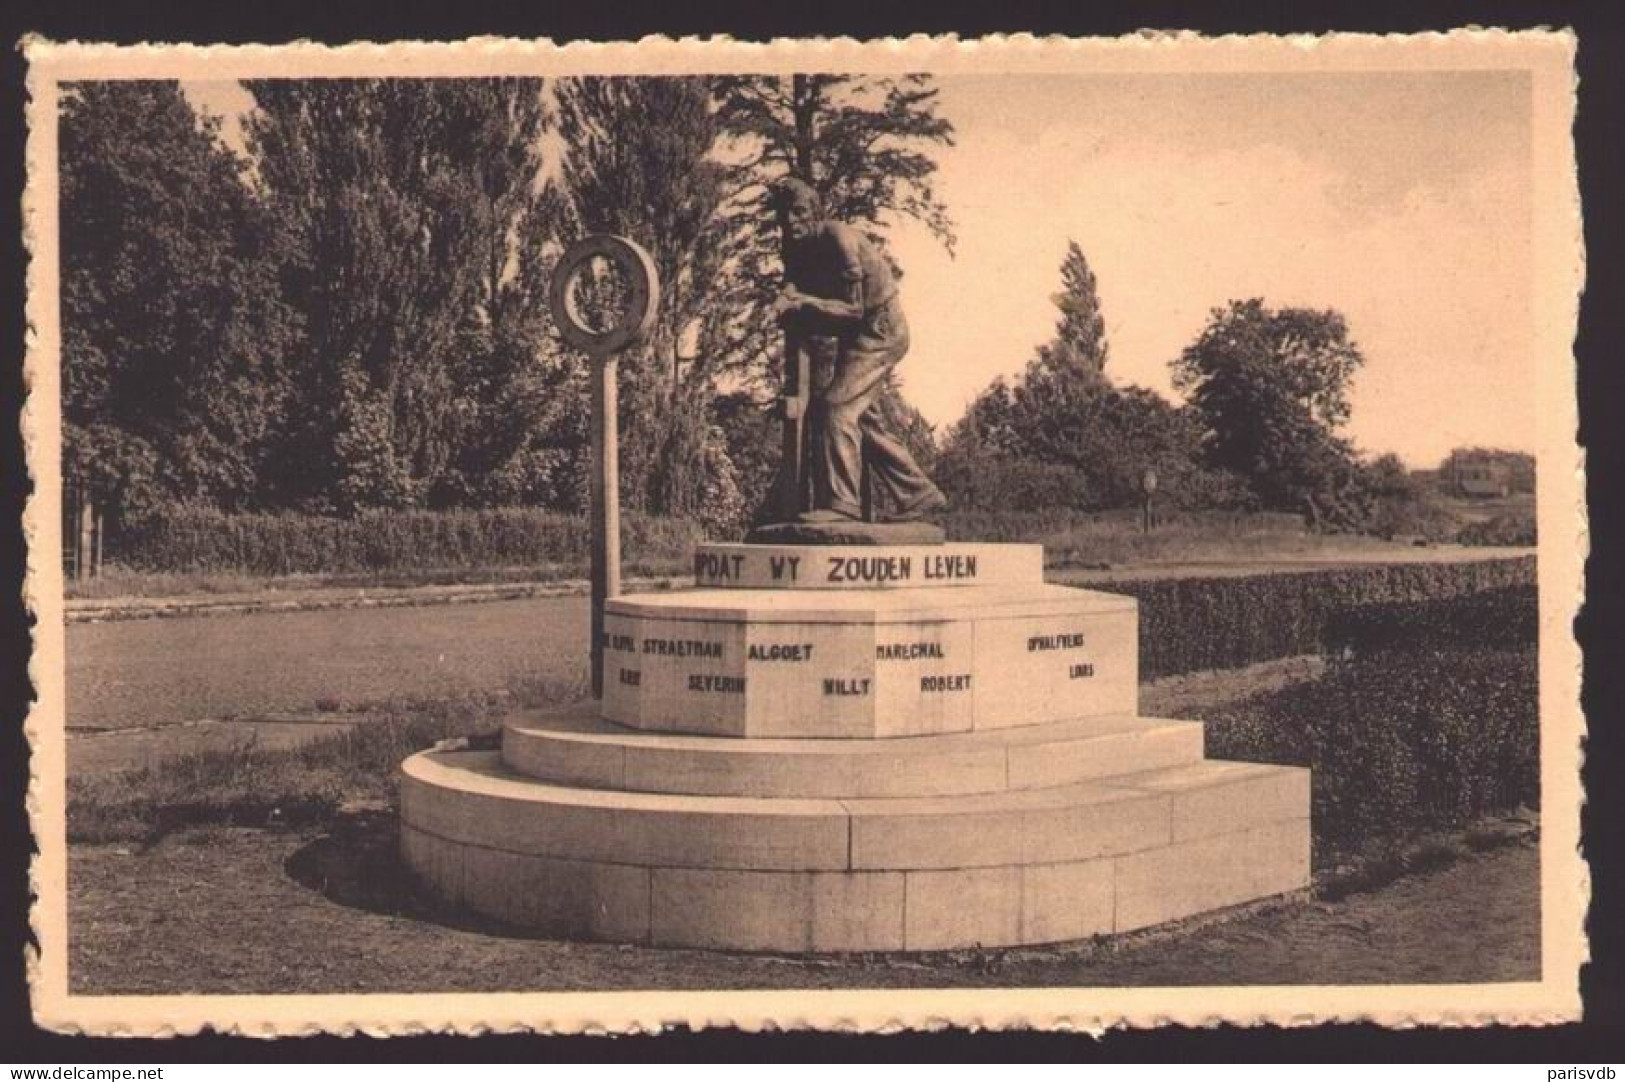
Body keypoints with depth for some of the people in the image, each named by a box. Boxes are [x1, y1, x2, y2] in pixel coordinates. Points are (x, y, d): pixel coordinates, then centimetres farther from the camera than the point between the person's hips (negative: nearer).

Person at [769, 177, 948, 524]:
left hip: (879, 330, -10)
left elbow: (853, 309, -25)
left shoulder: (839, 239, -22)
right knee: (861, 418, 11)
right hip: (855, 336, 10)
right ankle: (918, 494, 17)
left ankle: (840, 501, -21)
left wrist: (802, 303, -29)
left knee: (836, 407, -20)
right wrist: (787, 306, -18)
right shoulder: (796, 249, 5)